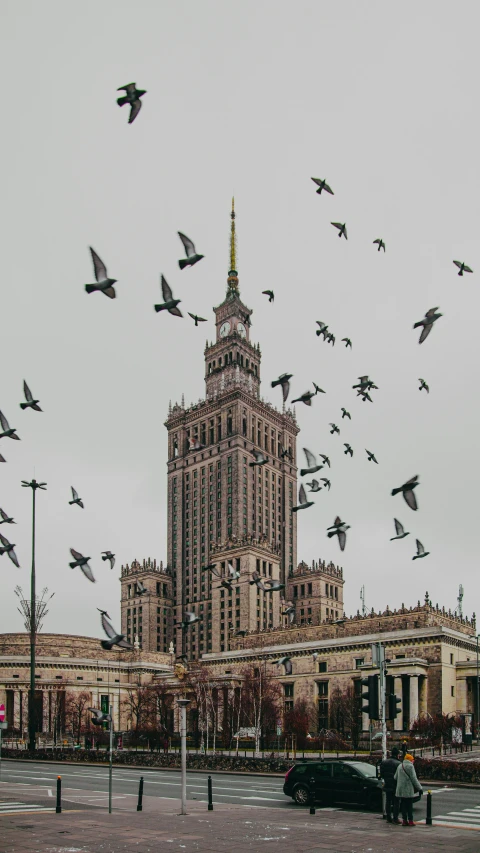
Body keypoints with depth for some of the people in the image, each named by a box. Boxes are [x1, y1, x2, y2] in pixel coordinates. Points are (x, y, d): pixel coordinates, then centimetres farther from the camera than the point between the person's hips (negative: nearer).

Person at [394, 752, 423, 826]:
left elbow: (395, 777, 15)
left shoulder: (400, 766, 13)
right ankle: (410, 821, -1)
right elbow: (414, 778, -12)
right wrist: (420, 788, -8)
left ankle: (404, 820, 8)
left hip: (400, 789, 6)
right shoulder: (410, 766, -9)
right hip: (408, 789, -6)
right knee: (409, 805, -1)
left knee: (403, 805, 9)